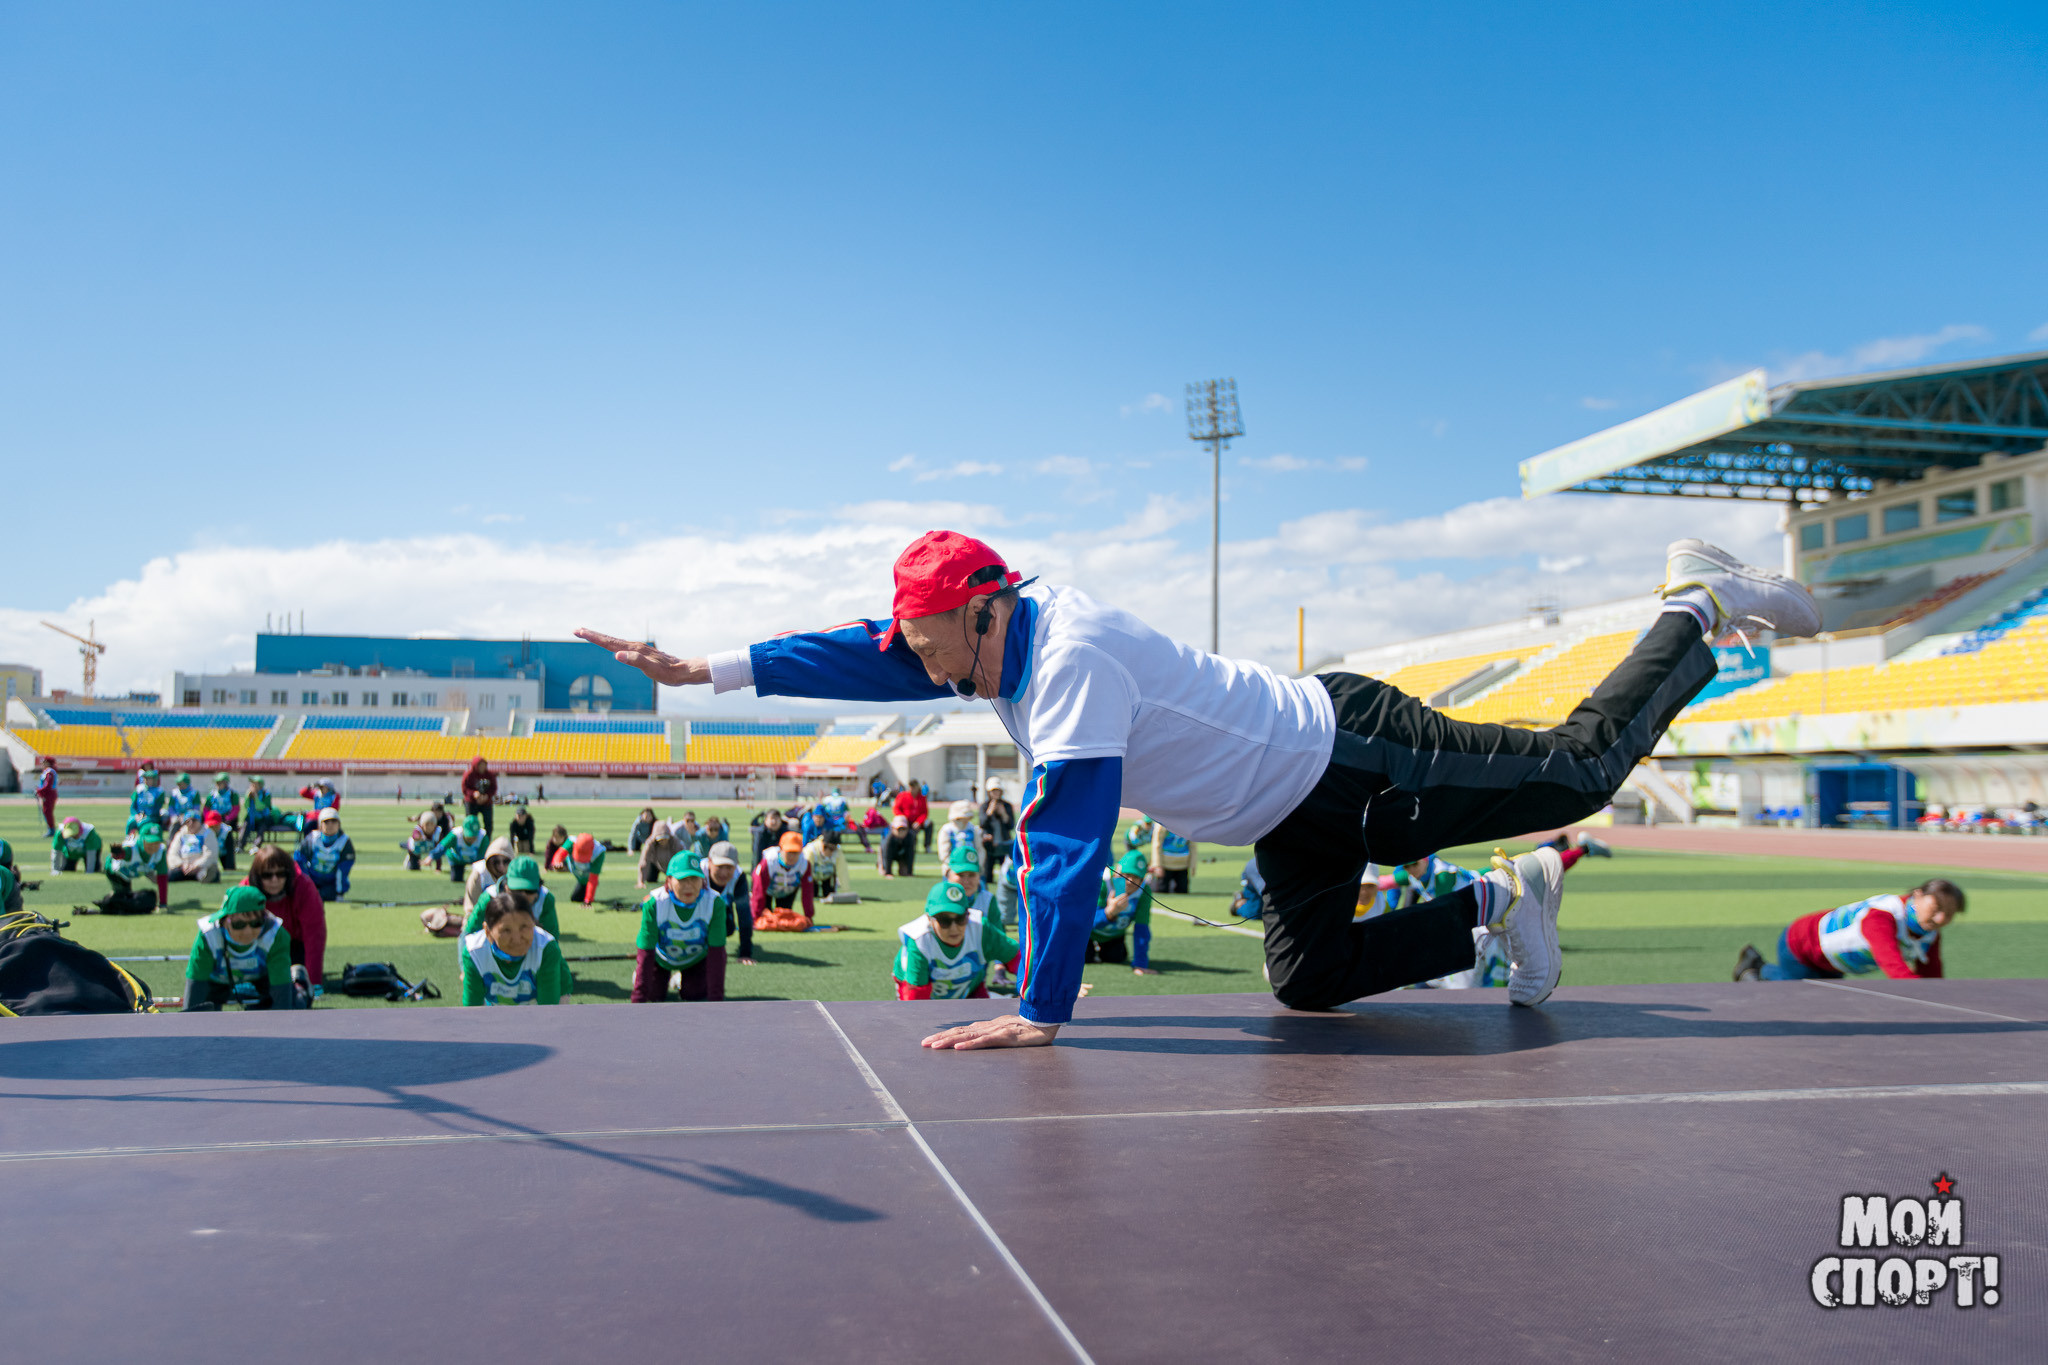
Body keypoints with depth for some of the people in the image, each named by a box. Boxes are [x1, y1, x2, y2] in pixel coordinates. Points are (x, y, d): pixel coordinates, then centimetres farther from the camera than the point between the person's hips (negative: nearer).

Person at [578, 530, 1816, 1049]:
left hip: (1353, 761, -8)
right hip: (1298, 811, 9)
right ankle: (1499, 906, 24)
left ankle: (1696, 610, 25)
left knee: (1580, 768, 5)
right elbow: (862, 656, 2)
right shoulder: (1005, 635, -2)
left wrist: (1041, 1011, -29)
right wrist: (704, 670, 0)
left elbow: (1073, 842, -32)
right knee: (1311, 981, 14)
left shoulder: (1070, 658, -29)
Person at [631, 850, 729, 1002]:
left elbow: (717, 953, -30)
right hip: (661, 956, -1)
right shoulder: (654, 904, -35)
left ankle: (680, 981, 24)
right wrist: (639, 1002, -33)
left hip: (697, 958, 1)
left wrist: (716, 1000, -32)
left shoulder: (715, 903, -34)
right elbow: (645, 955, -32)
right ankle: (638, 975, 29)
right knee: (654, 994, -4)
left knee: (695, 994, -10)